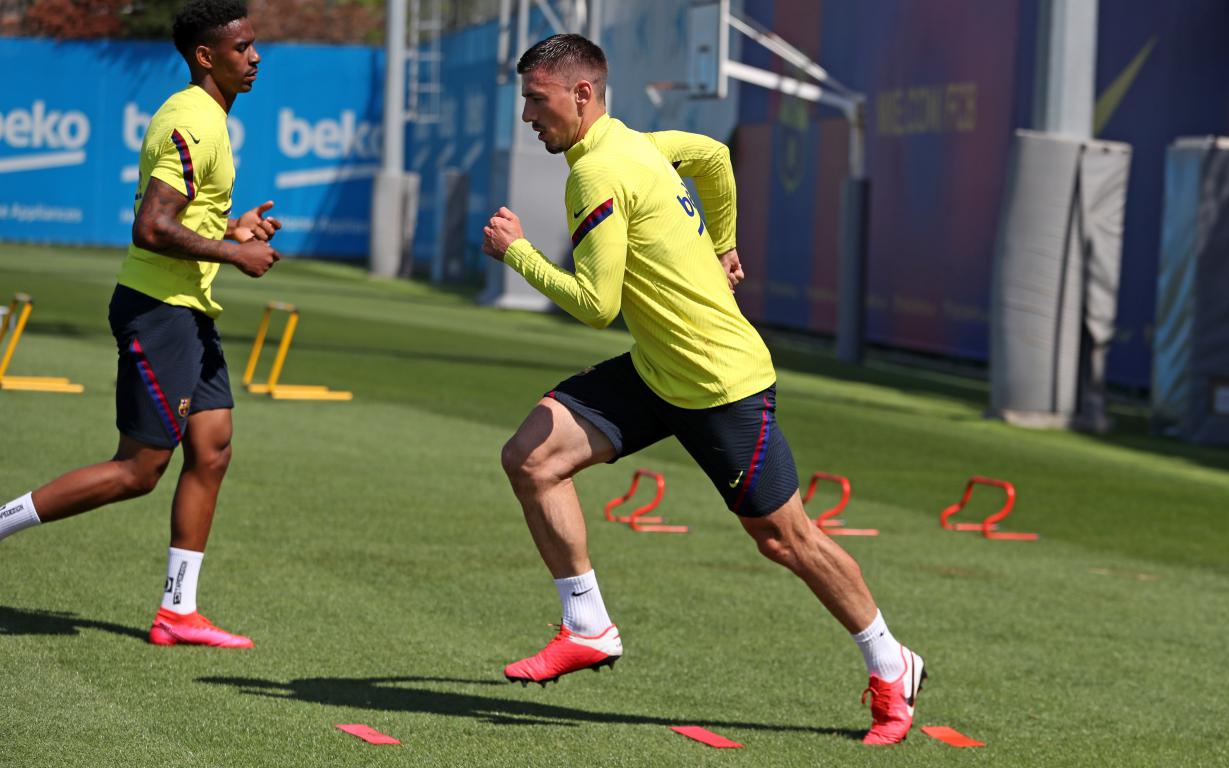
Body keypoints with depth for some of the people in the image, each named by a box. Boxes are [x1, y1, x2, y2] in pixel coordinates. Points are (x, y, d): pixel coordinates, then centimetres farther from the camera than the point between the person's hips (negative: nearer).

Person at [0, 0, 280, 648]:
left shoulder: (205, 119, 16)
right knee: (138, 471, -7)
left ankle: (178, 612, 8)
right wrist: (234, 252, -17)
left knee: (212, 451, 5)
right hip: (158, 308, -10)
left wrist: (231, 228, 12)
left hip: (188, 311, 10)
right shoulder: (192, 124, -17)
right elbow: (150, 229, -25)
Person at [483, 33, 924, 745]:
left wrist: (517, 251, -11)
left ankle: (892, 669, 20)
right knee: (531, 458, -6)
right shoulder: (628, 143, 6)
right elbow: (715, 155, 24)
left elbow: (595, 305, -23)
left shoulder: (599, 173, -21)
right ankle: (589, 630, 2)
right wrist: (718, 246, 32)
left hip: (723, 381, -9)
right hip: (654, 371, 9)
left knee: (786, 539, 2)